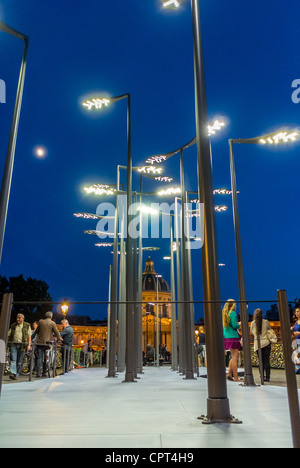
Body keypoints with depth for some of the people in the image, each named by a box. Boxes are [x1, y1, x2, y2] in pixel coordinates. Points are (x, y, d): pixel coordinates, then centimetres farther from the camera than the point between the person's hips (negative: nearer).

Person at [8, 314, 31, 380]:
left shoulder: (27, 326, 8)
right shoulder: (13, 326, 15)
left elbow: (29, 336, 4)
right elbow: (8, 335, 13)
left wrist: (29, 345, -5)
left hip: (22, 345, -1)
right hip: (13, 344, 1)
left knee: (19, 361, 2)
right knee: (13, 359, -12)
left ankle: (16, 375, 10)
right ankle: (12, 373, -18)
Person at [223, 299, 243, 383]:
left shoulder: (224, 313, 15)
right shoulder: (232, 313, -10)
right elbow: (234, 325, -17)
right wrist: (239, 324, 2)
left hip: (226, 337, 9)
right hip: (233, 336, -9)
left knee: (234, 357, 16)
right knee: (235, 357, -5)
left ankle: (229, 373, 14)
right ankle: (236, 377, -3)